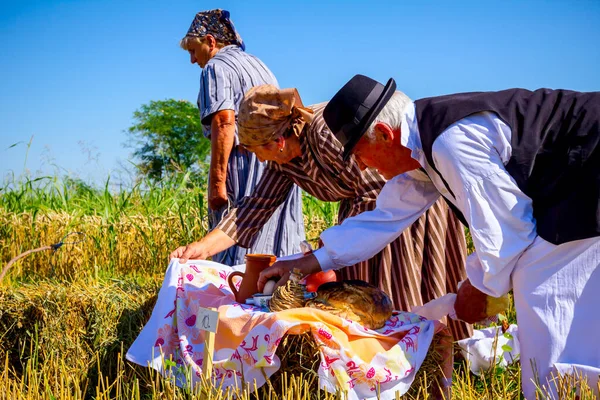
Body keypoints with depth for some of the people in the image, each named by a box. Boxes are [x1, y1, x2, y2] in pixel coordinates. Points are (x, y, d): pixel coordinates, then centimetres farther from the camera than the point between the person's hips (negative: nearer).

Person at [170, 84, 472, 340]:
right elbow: (257, 206, -4)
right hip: (365, 204, 9)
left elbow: (380, 190, -29)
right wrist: (203, 247, -13)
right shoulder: (282, 159, -5)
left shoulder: (327, 131, -33)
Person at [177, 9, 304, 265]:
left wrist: (216, 181, -17)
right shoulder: (257, 63, 24)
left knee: (236, 254, -8)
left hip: (247, 163, -8)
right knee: (277, 251, 8)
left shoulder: (216, 67, -2)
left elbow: (224, 123, -15)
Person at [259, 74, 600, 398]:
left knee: (542, 288, -12)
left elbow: (506, 229, -22)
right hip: (571, 187, 10)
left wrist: (479, 288, -3)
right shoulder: (425, 147, 6)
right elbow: (386, 217, 15)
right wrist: (310, 262, 17)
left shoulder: (450, 142, -26)